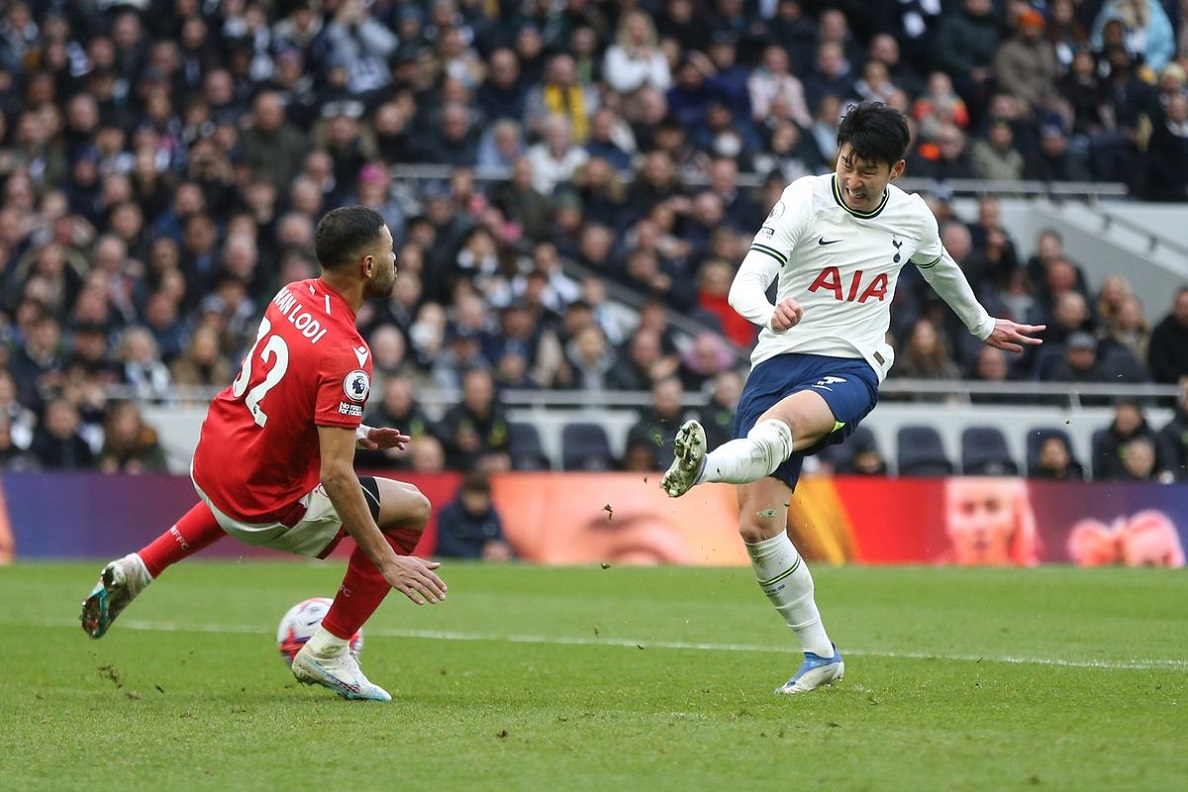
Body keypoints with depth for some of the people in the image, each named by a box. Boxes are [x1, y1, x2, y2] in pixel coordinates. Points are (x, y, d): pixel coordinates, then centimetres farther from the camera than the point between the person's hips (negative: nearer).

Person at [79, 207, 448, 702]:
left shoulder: (292, 296, -2)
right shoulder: (346, 356, -27)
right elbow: (336, 476, -30)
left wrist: (351, 431, 17)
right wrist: (388, 563, -26)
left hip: (208, 461, 8)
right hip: (264, 507, -8)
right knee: (413, 509, 2)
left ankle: (136, 569, 31)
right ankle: (327, 652, 9)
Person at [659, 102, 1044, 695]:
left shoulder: (912, 217, 8)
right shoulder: (804, 200, -3)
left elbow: (940, 268, 33)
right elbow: (745, 285, -15)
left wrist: (983, 325, 48)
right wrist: (770, 312, -39)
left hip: (850, 368, 0)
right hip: (778, 359, 0)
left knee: (783, 420, -38)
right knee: (756, 527, -7)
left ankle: (703, 467, -66)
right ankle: (819, 654, 7)